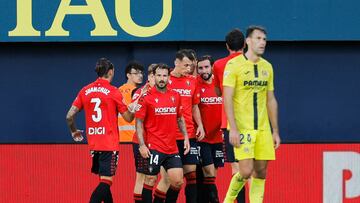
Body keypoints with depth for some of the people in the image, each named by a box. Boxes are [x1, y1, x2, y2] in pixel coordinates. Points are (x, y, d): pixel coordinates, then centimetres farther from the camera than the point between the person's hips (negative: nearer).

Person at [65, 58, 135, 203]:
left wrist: (74, 131, 23)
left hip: (93, 144, 6)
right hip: (110, 144, -6)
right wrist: (133, 109, 20)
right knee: (106, 181, -9)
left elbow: (69, 116, 5)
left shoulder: (85, 91, 5)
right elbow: (128, 118, -1)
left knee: (104, 179, 17)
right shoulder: (113, 92, -7)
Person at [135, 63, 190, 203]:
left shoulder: (175, 96, 9)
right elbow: (139, 121, -5)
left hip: (172, 148, 5)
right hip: (154, 148, -4)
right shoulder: (146, 97, -5)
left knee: (178, 182, 0)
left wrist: (185, 137, 11)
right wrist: (141, 144, -13)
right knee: (150, 180, -2)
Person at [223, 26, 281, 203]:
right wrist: (233, 129, -17)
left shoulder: (267, 67, 13)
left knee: (260, 172, 2)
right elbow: (228, 99, -10)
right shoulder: (234, 65, -6)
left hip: (263, 128, 6)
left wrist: (275, 131, 13)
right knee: (246, 171, -13)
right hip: (241, 128, -6)